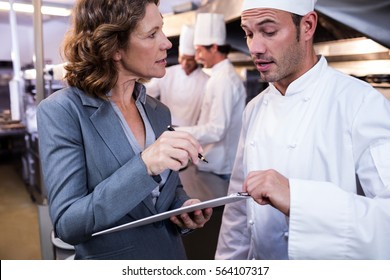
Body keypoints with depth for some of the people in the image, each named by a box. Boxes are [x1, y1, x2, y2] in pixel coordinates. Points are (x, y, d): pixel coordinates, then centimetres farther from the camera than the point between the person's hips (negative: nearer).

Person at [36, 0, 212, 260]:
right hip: (108, 259, -5)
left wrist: (184, 205, -12)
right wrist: (143, 165, -34)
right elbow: (67, 223, -22)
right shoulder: (62, 111, -17)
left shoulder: (158, 111, -1)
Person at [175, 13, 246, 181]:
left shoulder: (224, 80, -18)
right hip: (214, 164, 9)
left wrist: (177, 133, -18)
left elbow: (216, 130, -23)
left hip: (218, 169, -9)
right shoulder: (220, 76, 12)